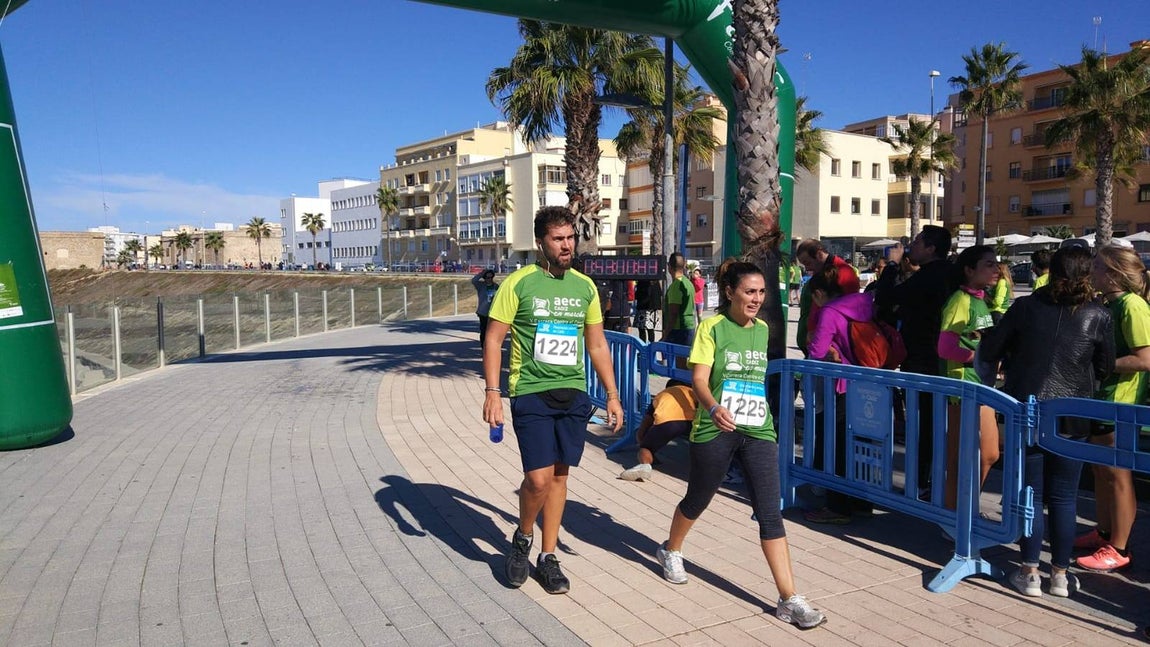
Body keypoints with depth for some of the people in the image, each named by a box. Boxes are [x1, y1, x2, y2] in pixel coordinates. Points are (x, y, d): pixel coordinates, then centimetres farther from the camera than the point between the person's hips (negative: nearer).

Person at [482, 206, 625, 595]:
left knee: (559, 476, 9)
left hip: (573, 395, 4)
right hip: (531, 394, -4)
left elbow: (597, 345, 15)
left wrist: (612, 395, 12)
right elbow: (493, 339, -5)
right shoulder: (519, 283, -5)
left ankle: (548, 556, 24)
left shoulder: (585, 286, 9)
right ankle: (522, 538, 20)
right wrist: (492, 392, -13)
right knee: (539, 478, -10)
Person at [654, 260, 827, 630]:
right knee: (698, 499, 15)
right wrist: (714, 408, -35)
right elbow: (698, 379, -17)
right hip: (715, 430, -3)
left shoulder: (763, 330, 8)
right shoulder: (712, 326, -8)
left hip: (758, 431, 4)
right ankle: (671, 551, 44)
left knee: (770, 514, -3)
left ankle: (789, 599, 1)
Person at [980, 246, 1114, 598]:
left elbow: (988, 352, -3)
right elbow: (1105, 368, 6)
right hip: (1072, 419, 1)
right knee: (1063, 498, 11)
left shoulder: (1026, 307, -7)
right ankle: (1060, 575, 20)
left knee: (1029, 495, 8)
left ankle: (1029, 574, 14)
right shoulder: (1098, 317, -5)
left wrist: (1016, 362, 17)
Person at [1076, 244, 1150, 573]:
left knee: (1118, 475, 1)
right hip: (1100, 398, 9)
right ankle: (1104, 532, 31)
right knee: (1100, 470, 18)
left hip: (1120, 403, -9)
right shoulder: (1107, 304, 10)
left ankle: (1118, 549, 11)